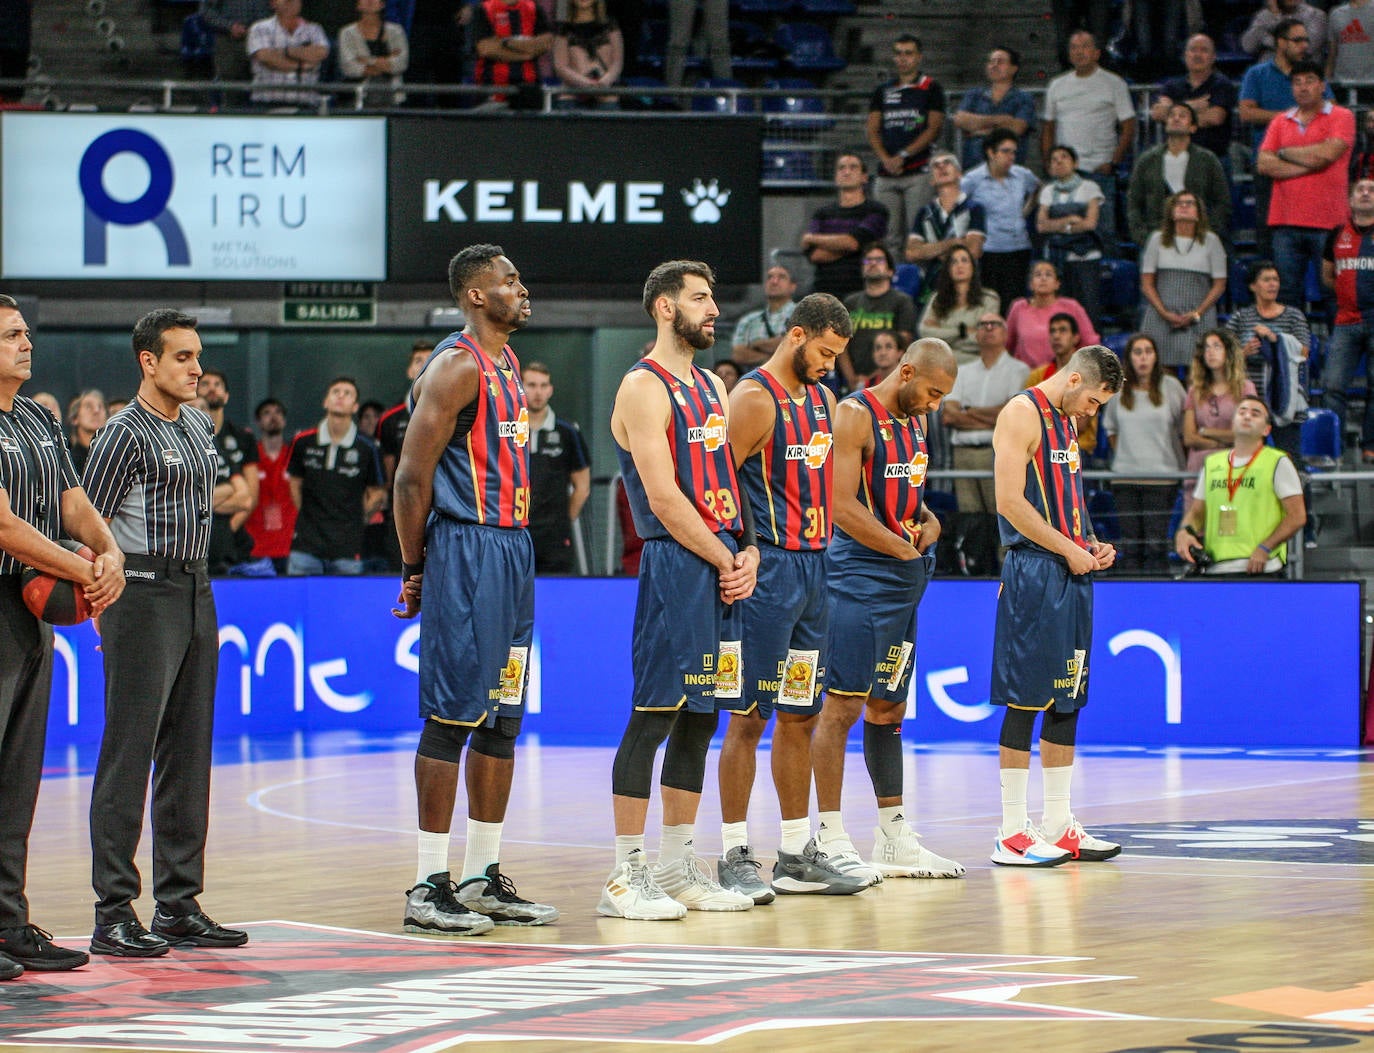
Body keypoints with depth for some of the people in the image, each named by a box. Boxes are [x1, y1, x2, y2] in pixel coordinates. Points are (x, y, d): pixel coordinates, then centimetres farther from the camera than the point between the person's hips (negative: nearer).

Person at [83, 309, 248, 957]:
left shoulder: (199, 425, 14)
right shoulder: (126, 434, -10)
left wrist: (195, 584, 18)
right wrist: (107, 607, -14)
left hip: (197, 595, 8)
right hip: (142, 595, -8)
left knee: (188, 754, 9)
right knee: (128, 754, -8)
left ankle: (180, 906, 14)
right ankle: (113, 913, -7)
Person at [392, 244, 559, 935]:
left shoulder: (507, 365, 17)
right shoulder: (457, 366, -12)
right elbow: (413, 475, -16)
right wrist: (415, 570, -12)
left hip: (513, 548, 9)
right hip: (465, 550, -9)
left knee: (502, 719, 11)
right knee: (452, 716, -8)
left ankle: (483, 879, 16)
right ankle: (429, 888, -5)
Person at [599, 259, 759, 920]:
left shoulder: (712, 388, 18)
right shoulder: (645, 388, -9)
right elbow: (664, 498, -15)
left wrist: (749, 553, 2)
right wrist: (725, 560, -12)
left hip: (723, 570, 9)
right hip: (675, 565, -9)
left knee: (701, 716, 10)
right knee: (654, 715, -7)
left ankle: (677, 869, 17)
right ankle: (626, 878, -5)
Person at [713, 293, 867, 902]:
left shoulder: (822, 399, 14)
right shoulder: (754, 400, -12)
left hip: (814, 566, 9)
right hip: (769, 568, -9)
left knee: (801, 716, 11)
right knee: (749, 717, -5)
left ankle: (798, 856, 16)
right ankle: (735, 857, -1)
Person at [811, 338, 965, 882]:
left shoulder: (914, 420, 15)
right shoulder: (855, 415, -12)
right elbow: (843, 507, -18)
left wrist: (928, 521, 5)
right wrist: (905, 548, -11)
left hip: (905, 584, 9)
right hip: (859, 580, -9)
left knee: (888, 708, 13)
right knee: (842, 706, -8)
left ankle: (895, 836, 17)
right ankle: (830, 841, -6)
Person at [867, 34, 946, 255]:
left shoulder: (931, 88, 4)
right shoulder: (883, 91, 17)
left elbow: (933, 129, -4)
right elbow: (873, 131, 12)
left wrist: (903, 156, -11)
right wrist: (886, 159, -6)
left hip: (918, 171, -4)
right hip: (887, 174, 4)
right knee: (889, 235, 1)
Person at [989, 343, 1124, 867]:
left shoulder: (1065, 422, 20)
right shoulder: (1023, 413, -9)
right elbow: (1010, 500, -18)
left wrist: (1092, 547, 12)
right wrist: (1070, 549, -14)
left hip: (1071, 576, 9)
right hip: (1033, 574, -9)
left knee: (1067, 702, 10)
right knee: (1025, 702, -7)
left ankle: (1058, 827, 15)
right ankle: (1012, 834, -5)